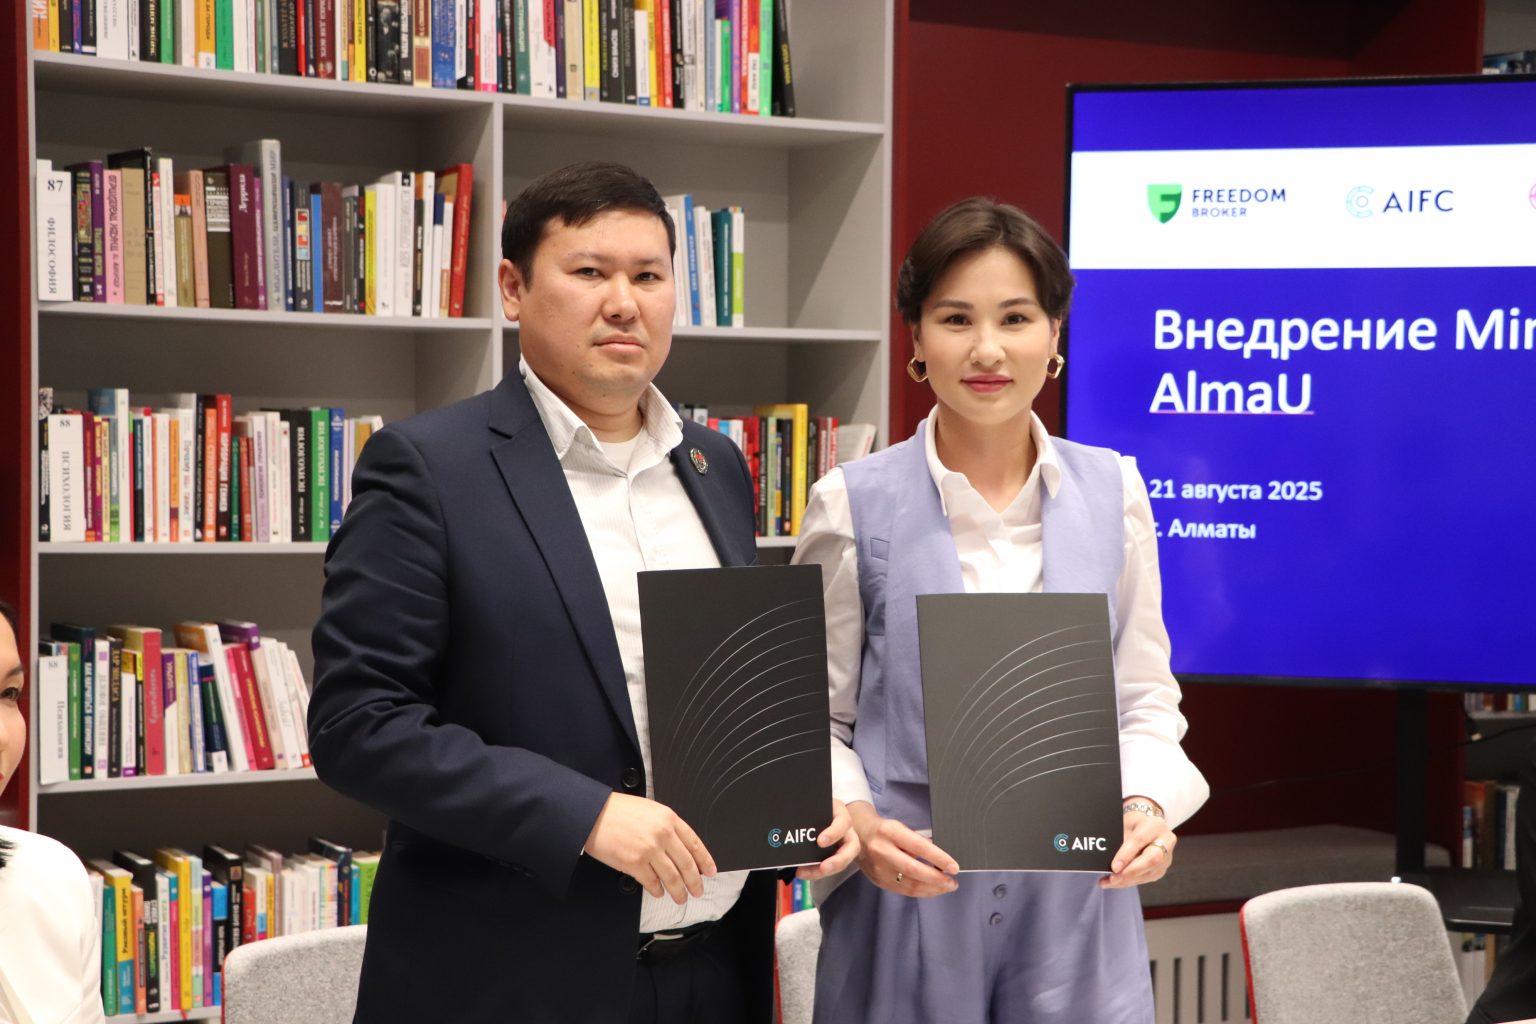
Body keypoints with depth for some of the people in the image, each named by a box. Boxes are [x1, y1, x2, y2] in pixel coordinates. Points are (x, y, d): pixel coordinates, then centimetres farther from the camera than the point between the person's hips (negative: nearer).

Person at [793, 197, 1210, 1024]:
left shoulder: (1112, 492, 3)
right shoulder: (853, 505, -4)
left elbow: (1144, 698, 9)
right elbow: (816, 716, 1)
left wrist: (1147, 805, -8)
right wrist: (859, 822, -15)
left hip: (1077, 901, 2)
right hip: (907, 902, -2)